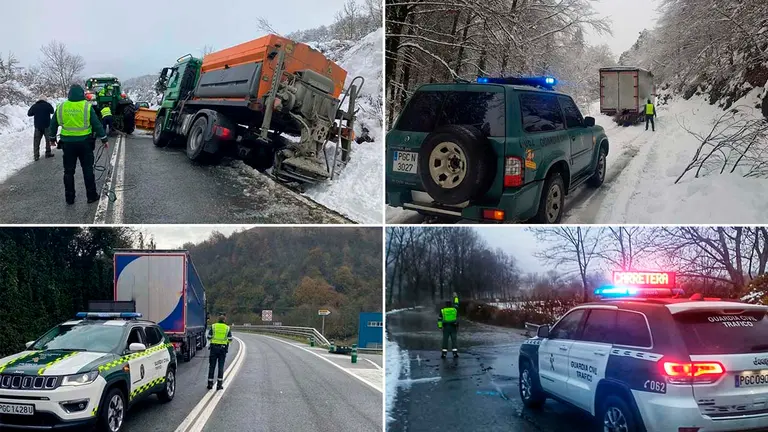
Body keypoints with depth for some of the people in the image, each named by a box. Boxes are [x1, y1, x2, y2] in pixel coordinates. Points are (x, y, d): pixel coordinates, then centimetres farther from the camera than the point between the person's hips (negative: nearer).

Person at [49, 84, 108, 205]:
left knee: (69, 171, 10)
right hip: (85, 143, -2)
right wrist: (104, 138, 3)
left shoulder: (61, 107, 0)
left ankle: (69, 198, 14)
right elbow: (97, 124, -6)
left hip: (68, 143, 2)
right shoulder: (87, 107, -8)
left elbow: (54, 124, 11)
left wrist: (52, 138, 26)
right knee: (88, 170, 8)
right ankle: (91, 196, 12)